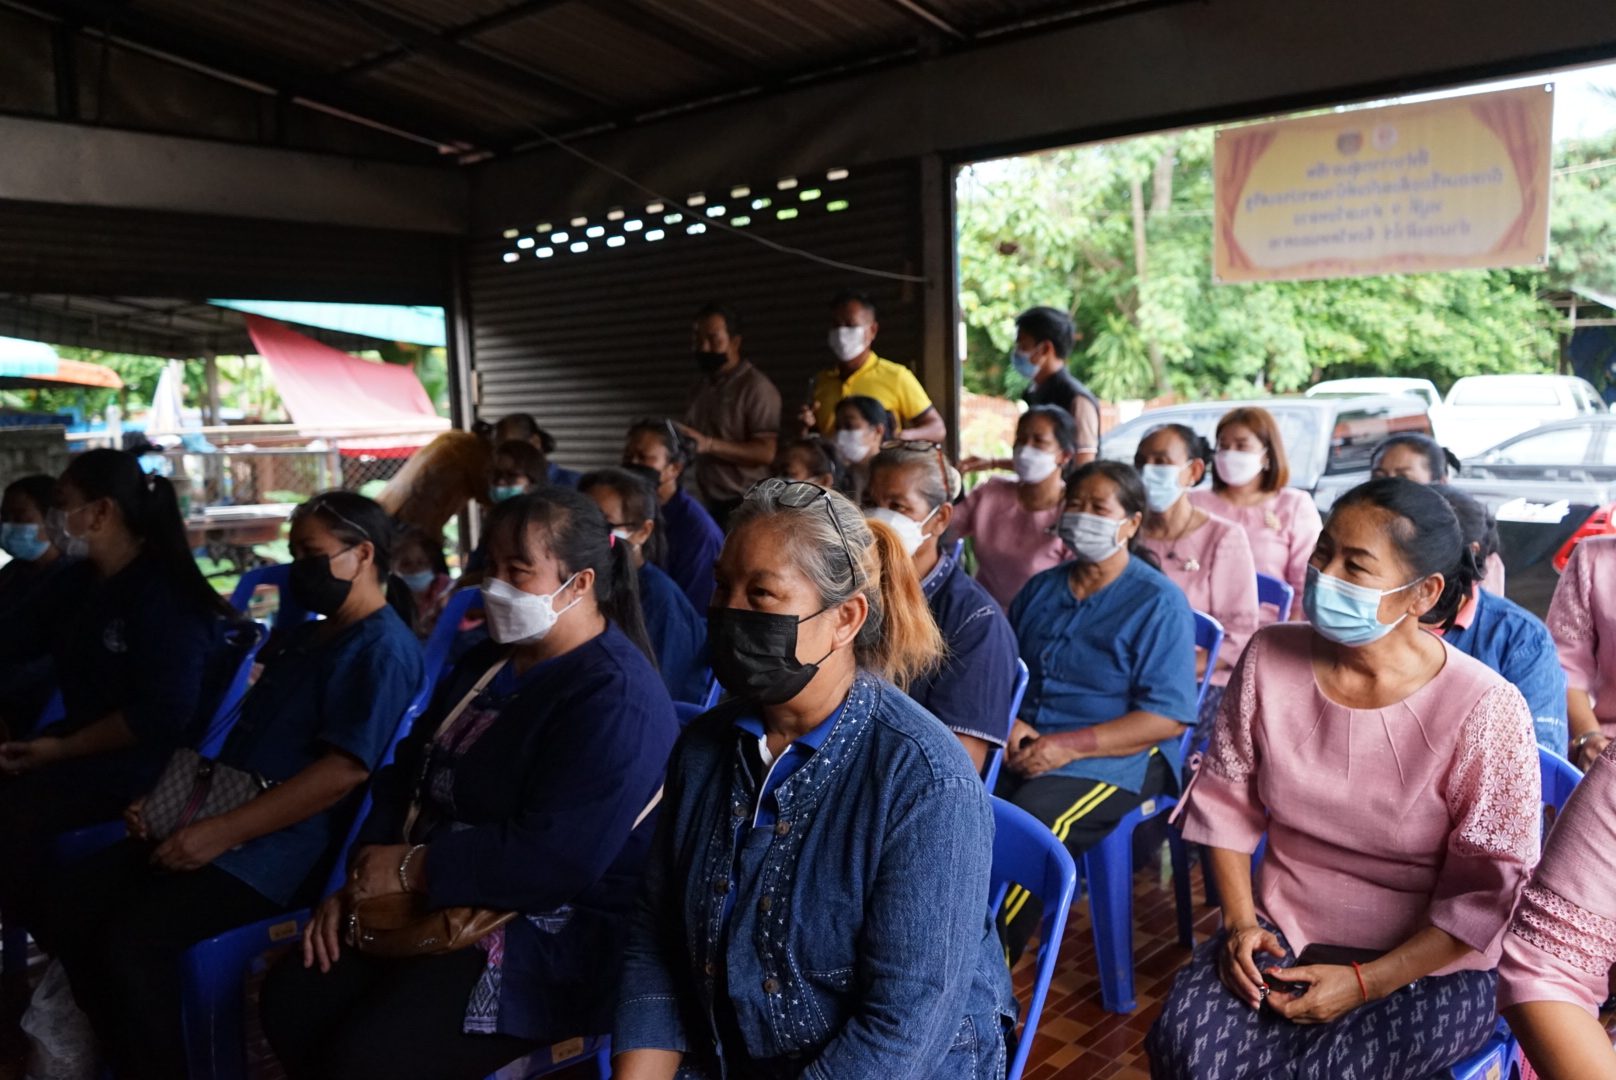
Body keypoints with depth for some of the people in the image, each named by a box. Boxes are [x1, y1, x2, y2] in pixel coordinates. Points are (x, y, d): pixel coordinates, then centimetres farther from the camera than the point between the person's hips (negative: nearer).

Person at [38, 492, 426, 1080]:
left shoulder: (382, 649, -13)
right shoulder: (307, 638, 21)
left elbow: (345, 768, -23)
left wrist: (224, 831, -22)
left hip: (281, 849, -10)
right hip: (218, 823, 10)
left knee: (131, 940, -24)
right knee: (69, 899, 1)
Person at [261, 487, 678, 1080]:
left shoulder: (616, 698, -21)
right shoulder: (488, 663, 13)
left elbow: (555, 855, -29)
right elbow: (407, 778, 13)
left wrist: (413, 869, -19)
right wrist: (362, 879, -3)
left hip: (552, 935, -9)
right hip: (434, 902, 9)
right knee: (289, 998, 0)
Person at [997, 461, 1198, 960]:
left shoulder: (1160, 603, -3)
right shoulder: (1041, 589, 17)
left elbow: (1169, 716, -10)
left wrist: (1069, 746, -18)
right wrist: (1008, 720, -6)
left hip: (1117, 757, -5)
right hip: (1021, 745, 5)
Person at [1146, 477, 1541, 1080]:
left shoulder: (1485, 710, -17)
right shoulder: (1271, 658, -7)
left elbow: (1488, 889, -12)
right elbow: (1227, 800, 4)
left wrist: (1363, 984, -16)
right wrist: (1240, 923, -6)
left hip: (1429, 965, -2)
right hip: (1279, 934, 3)